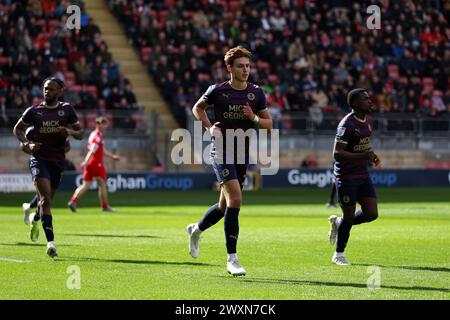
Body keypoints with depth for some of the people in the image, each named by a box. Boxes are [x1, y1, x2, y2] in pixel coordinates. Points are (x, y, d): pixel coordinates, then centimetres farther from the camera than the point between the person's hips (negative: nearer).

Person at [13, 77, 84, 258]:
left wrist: (70, 132, -15)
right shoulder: (34, 111, 2)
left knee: (46, 199, 15)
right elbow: (17, 129, 15)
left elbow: (80, 134, 8)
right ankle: (50, 241, -23)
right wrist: (27, 144, -3)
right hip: (39, 159, -2)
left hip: (57, 161, 3)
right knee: (46, 198, -19)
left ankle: (35, 220, 51)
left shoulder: (67, 110, 4)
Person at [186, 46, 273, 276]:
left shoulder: (256, 93, 4)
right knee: (235, 199, -20)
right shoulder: (217, 91, -5)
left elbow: (269, 124, 10)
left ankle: (196, 230, 44)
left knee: (225, 206, 13)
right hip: (221, 152, -5)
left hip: (242, 155, 5)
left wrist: (254, 118, -11)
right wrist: (209, 127, -3)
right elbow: (198, 108, 13)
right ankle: (232, 258, -15)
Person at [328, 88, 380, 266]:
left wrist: (371, 155, 5)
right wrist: (362, 156, -30)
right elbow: (337, 153, -23)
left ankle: (338, 223, 25)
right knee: (349, 216, -1)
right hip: (346, 176, -8)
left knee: (371, 214, -1)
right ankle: (339, 254, 18)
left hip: (363, 175, 8)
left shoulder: (369, 122, 9)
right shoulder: (346, 124, -18)